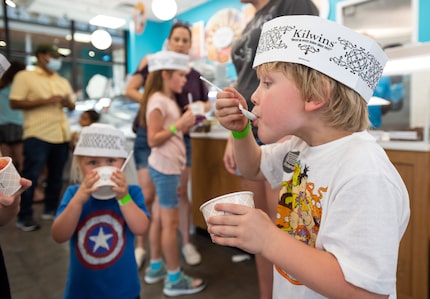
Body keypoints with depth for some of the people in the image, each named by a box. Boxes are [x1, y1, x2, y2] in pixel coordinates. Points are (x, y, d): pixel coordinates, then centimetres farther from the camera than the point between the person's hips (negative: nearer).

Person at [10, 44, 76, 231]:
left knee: (56, 175, 11)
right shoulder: (24, 76, 1)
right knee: (30, 176, -3)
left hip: (62, 135, 6)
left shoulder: (63, 81, 19)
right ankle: (24, 217, 8)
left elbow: (72, 106, 21)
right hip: (37, 135, -5)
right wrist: (45, 101, -15)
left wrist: (68, 102, -4)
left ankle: (50, 209, 24)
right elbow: (15, 103, -7)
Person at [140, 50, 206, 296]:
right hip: (165, 168, -9)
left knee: (159, 219, 16)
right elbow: (153, 140, -20)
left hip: (167, 167, 9)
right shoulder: (158, 101, -14)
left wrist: (187, 124, 6)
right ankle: (174, 279, 10)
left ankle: (155, 267, 29)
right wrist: (179, 123, -21)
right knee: (171, 222, -2)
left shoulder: (169, 100, 14)